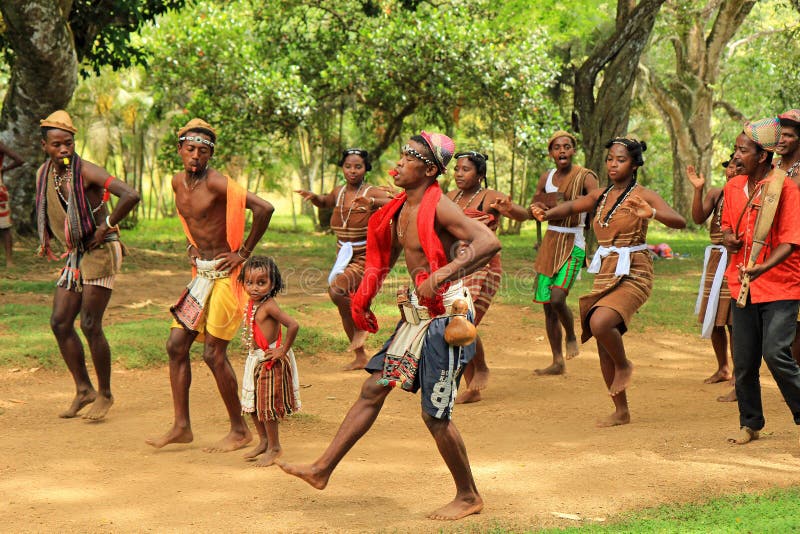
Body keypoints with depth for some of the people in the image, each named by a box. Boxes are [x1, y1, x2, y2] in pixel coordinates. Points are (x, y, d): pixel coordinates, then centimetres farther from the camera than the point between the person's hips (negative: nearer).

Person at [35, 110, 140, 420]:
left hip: (100, 251, -8)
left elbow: (130, 195, -27)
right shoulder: (43, 174, 6)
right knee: (60, 322, 3)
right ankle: (83, 390, 13)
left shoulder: (86, 171, -16)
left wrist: (107, 226, -20)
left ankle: (105, 394, 3)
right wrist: (45, 240, 13)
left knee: (90, 325, -10)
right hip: (74, 255, 8)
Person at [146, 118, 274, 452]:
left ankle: (240, 431, 6)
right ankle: (181, 427, 12)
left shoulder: (216, 183, -17)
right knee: (176, 345, 4)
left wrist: (243, 253, -19)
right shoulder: (178, 182, 8)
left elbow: (263, 208, -27)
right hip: (201, 273, 8)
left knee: (214, 354, -6)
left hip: (223, 274, -8)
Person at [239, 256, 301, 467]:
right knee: (252, 404, 17)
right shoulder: (251, 304, 5)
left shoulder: (269, 306, -21)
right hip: (255, 360, 9)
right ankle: (264, 442, 34)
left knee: (267, 406, 0)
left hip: (270, 361, -9)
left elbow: (293, 325, -30)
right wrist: (248, 342, 10)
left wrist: (283, 350, -22)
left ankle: (274, 448, 15)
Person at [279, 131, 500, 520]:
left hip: (445, 314, -9)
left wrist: (441, 276, -38)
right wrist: (362, 299, 23)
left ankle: (469, 497, 14)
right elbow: (383, 256, 26)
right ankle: (323, 469, 19)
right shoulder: (400, 210, 8)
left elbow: (489, 242, -31)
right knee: (374, 388, 11)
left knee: (435, 413, -2)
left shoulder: (438, 207, -17)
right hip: (417, 313, 9)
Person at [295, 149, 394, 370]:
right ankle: (360, 356, 28)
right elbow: (325, 202, 30)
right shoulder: (338, 192, 6)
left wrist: (373, 202, -40)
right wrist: (313, 197, 8)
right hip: (344, 256, 7)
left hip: (366, 258, -7)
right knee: (345, 310, 11)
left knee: (336, 289, -28)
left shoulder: (372, 193, -13)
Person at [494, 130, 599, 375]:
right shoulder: (547, 178, 9)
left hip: (573, 246, -6)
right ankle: (558, 362, 16)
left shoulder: (585, 177, -7)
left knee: (557, 299, -22)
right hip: (549, 244, 6)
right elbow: (530, 212, 15)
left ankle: (571, 337, 8)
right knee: (547, 305, 5)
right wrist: (511, 210, -6)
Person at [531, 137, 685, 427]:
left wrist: (652, 213, -38)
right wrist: (547, 214, -10)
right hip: (605, 273, 6)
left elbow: (680, 221, -18)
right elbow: (572, 206, 12)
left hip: (633, 275, -6)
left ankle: (623, 365, 1)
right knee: (604, 347, 7)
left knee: (600, 323, -30)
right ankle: (621, 411, 20)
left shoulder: (643, 195, -7)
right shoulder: (601, 196, 10)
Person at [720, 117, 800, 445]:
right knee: (743, 360, 7)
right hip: (743, 284, 6)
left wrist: (763, 267, -31)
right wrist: (728, 237, 1)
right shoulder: (733, 187, 8)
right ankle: (750, 424, 22)